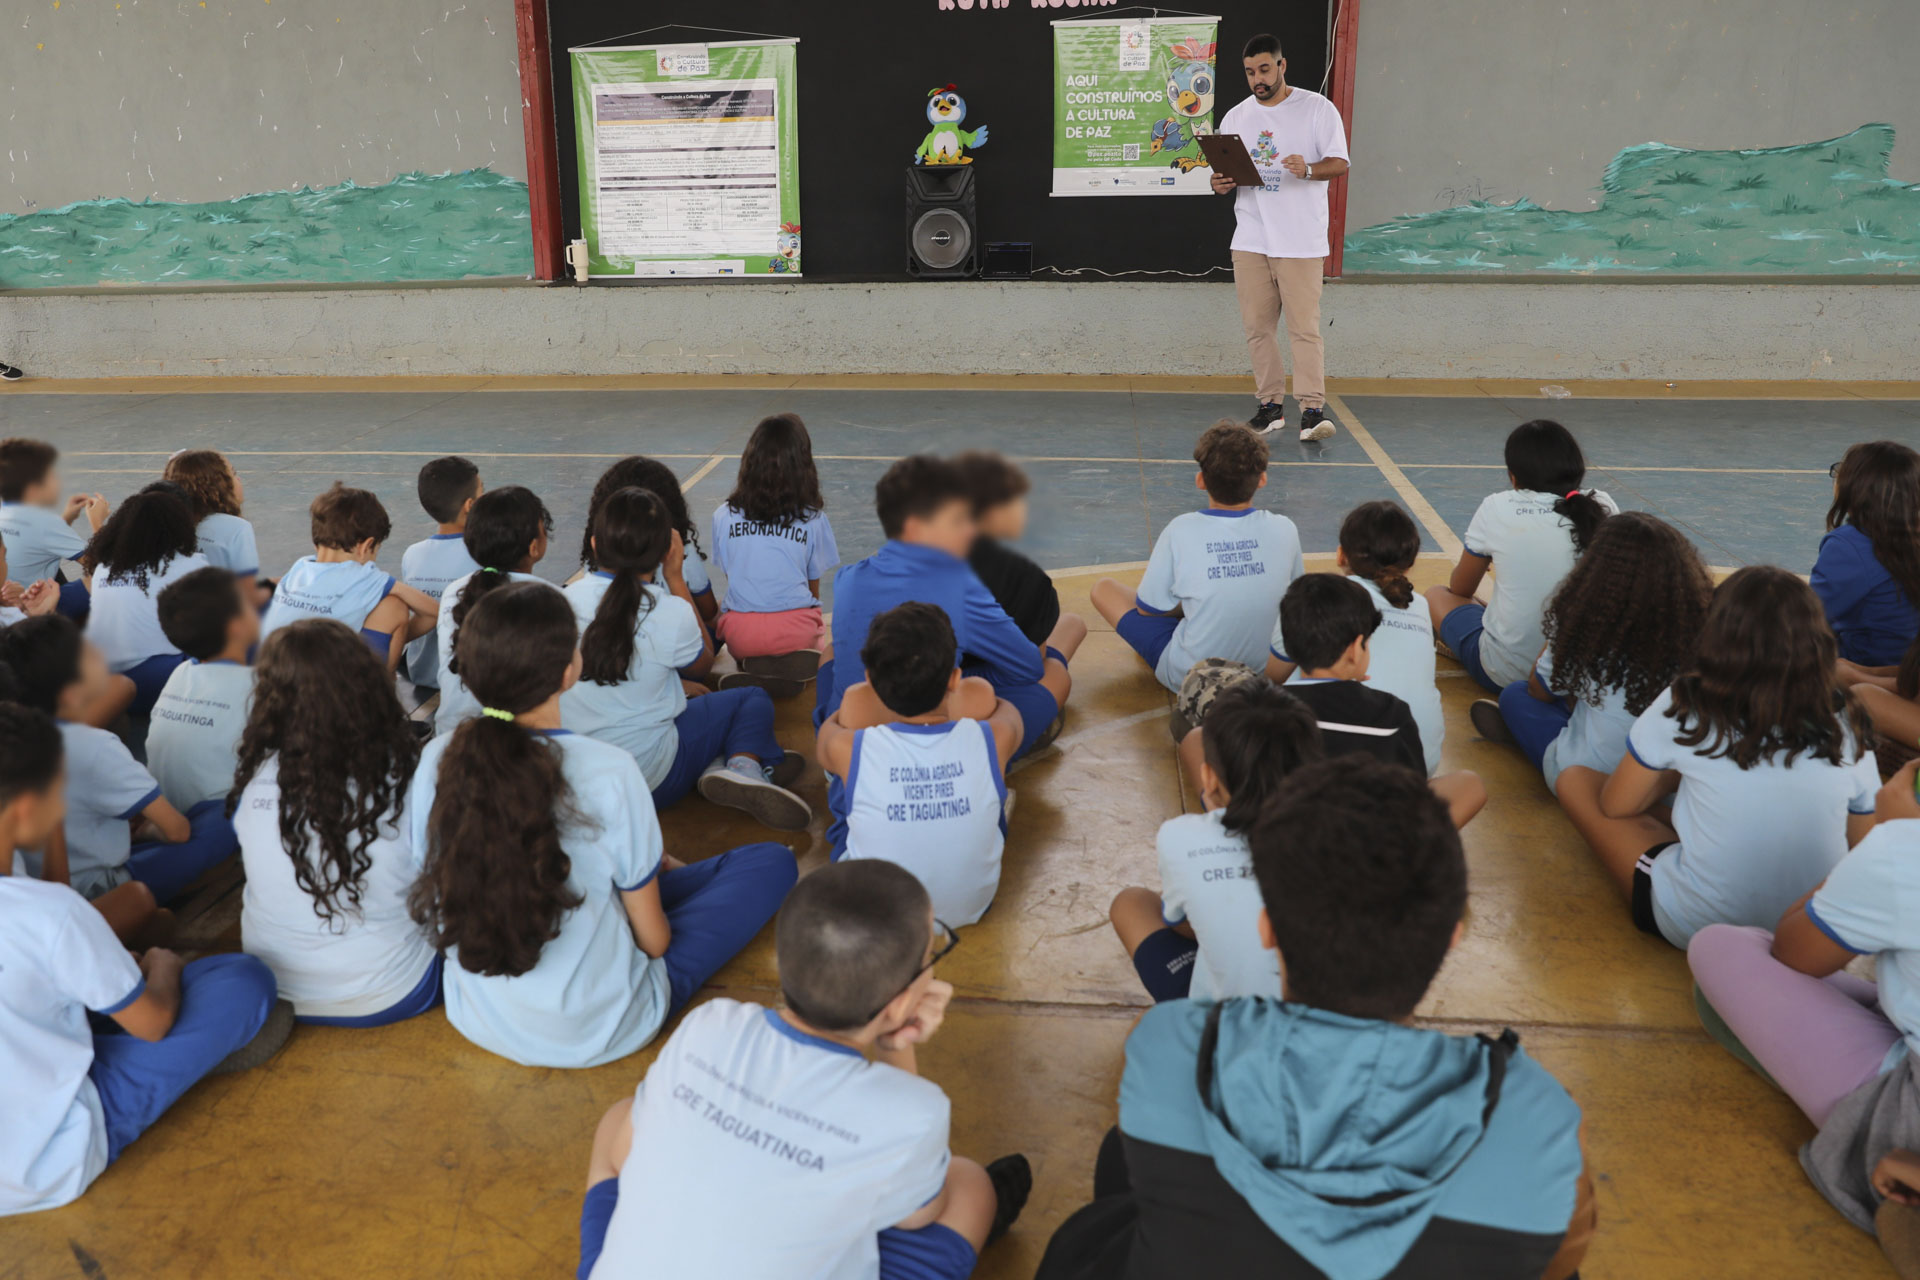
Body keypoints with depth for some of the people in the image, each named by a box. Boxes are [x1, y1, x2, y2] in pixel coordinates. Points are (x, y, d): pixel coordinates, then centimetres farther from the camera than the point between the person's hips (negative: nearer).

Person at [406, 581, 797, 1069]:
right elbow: (653, 939, -15)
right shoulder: (608, 773, -27)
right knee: (773, 862, 7)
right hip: (594, 1033, -5)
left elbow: (436, 892, 4)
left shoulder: (435, 762, -14)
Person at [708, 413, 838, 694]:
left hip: (740, 635, 1)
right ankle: (791, 668, -6)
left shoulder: (724, 516, 4)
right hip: (794, 631, -1)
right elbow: (813, 587, 9)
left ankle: (751, 673, -3)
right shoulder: (813, 519, 0)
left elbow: (730, 578, 12)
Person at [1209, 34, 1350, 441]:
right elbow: (1225, 174, 18)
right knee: (1256, 326, 4)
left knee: (1304, 327, -9)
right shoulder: (1235, 117, 15)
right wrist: (1221, 185, -6)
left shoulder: (1317, 108, 2)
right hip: (1249, 239, 4)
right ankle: (1271, 406, 13)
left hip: (1300, 241, -4)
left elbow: (1339, 163, -3)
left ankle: (1312, 409, -7)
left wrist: (1308, 169, -23)